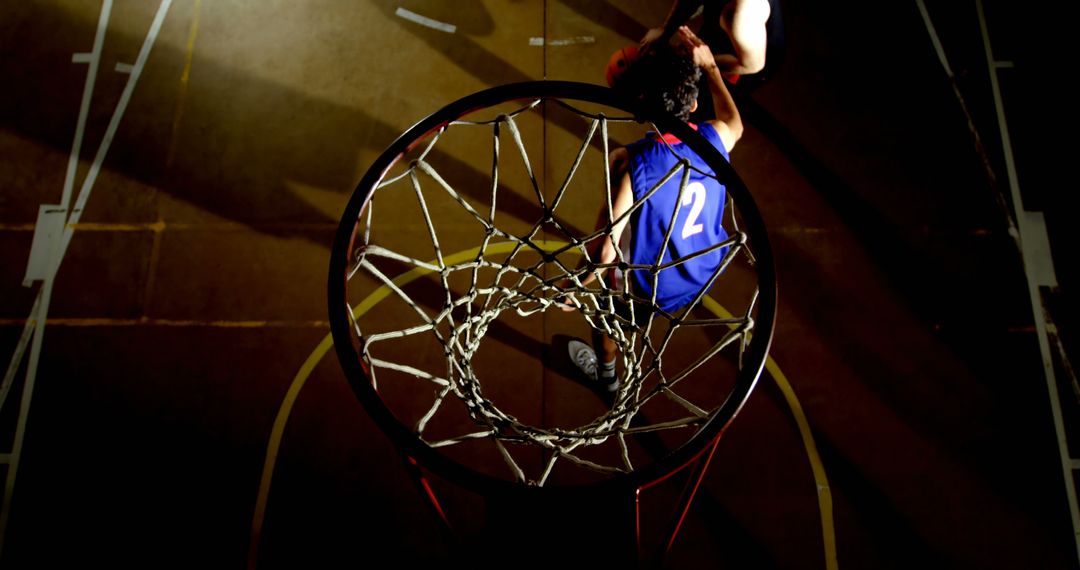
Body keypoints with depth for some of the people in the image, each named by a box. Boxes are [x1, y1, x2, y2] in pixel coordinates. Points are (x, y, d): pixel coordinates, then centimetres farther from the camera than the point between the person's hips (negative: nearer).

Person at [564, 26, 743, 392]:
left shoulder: (637, 166, -33)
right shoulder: (715, 139, -19)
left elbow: (605, 251, -29)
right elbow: (735, 123, 9)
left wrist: (572, 285, -11)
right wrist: (709, 65, 14)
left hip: (655, 291, -5)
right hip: (707, 273, 5)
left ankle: (605, 373, 56)